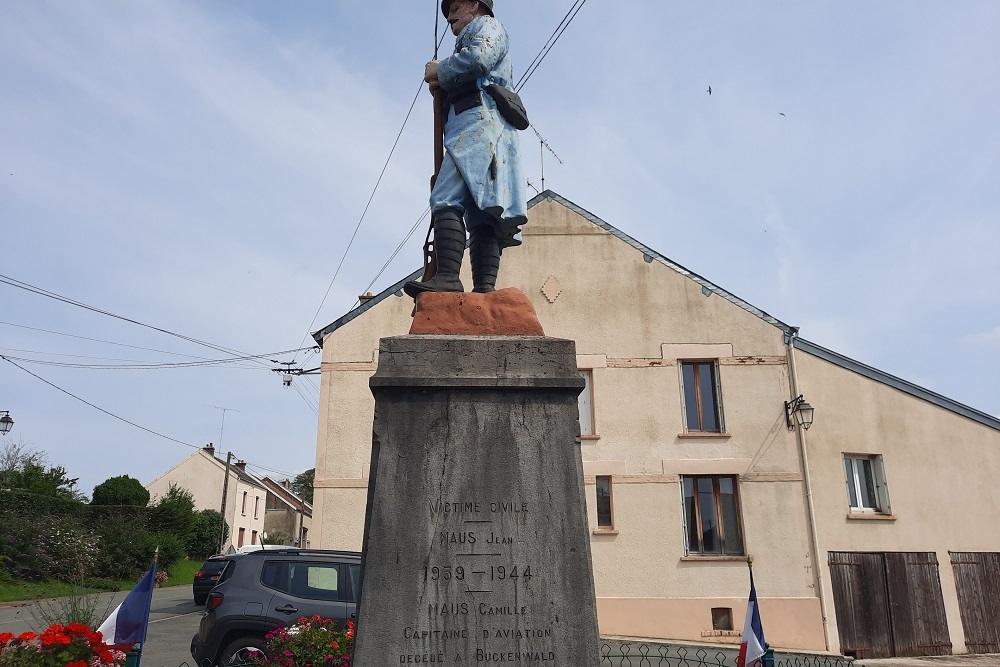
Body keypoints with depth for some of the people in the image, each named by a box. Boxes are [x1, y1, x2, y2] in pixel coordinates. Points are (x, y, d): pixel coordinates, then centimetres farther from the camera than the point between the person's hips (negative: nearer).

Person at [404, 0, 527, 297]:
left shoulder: (486, 25, 14)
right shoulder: (470, 39, 40)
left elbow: (478, 58, -9)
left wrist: (440, 71, 4)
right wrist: (442, 83, 12)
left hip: (479, 120, -9)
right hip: (473, 125, 9)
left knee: (447, 200, -25)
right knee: (483, 212, -8)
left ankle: (448, 277, -38)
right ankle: (484, 288, -18)